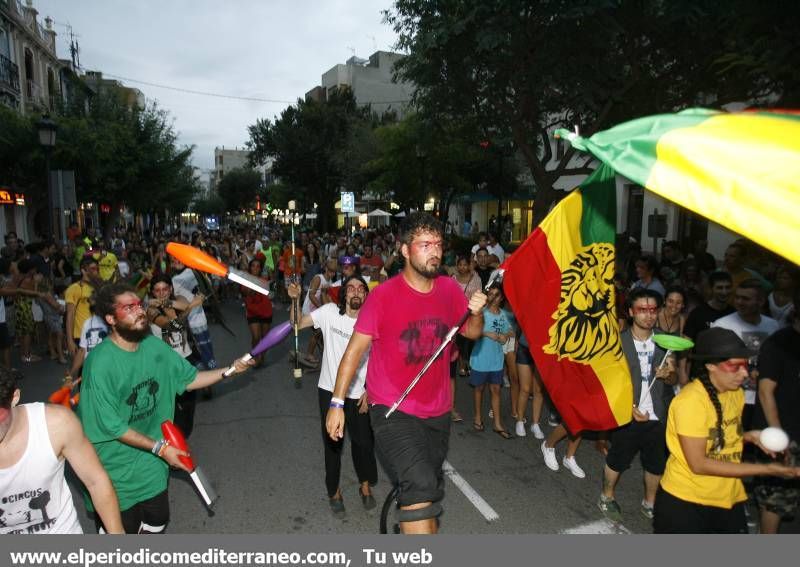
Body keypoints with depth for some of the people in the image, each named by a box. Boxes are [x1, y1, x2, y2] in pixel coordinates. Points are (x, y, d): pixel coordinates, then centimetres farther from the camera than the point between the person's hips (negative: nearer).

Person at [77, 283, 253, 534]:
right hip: (117, 469, -6)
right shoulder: (100, 363, -27)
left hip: (151, 464, 6)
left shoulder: (154, 346, -8)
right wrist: (160, 447, -20)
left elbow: (189, 378, 3)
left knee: (157, 521, 21)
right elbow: (111, 426, -23)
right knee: (121, 529, 15)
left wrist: (229, 370, -10)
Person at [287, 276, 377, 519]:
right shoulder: (330, 312, -10)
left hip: (359, 394, 0)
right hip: (330, 391, 0)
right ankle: (334, 491, 34)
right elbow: (297, 323, -11)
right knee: (333, 443, 13)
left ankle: (365, 485, 39)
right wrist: (295, 300, -28)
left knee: (364, 442, 11)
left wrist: (370, 391, -4)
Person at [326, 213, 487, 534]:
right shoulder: (384, 294, -16)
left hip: (437, 411, 6)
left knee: (432, 494, 22)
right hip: (392, 411, -5)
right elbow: (355, 349, -10)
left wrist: (476, 312, -13)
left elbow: (472, 332, 9)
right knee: (420, 487, -22)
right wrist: (337, 403, -11)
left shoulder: (449, 289, -3)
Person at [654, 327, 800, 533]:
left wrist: (749, 436, -7)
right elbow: (698, 464, -23)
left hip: (728, 498, 7)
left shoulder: (736, 393, -1)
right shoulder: (691, 400, -24)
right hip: (685, 501, -6)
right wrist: (766, 469, -21)